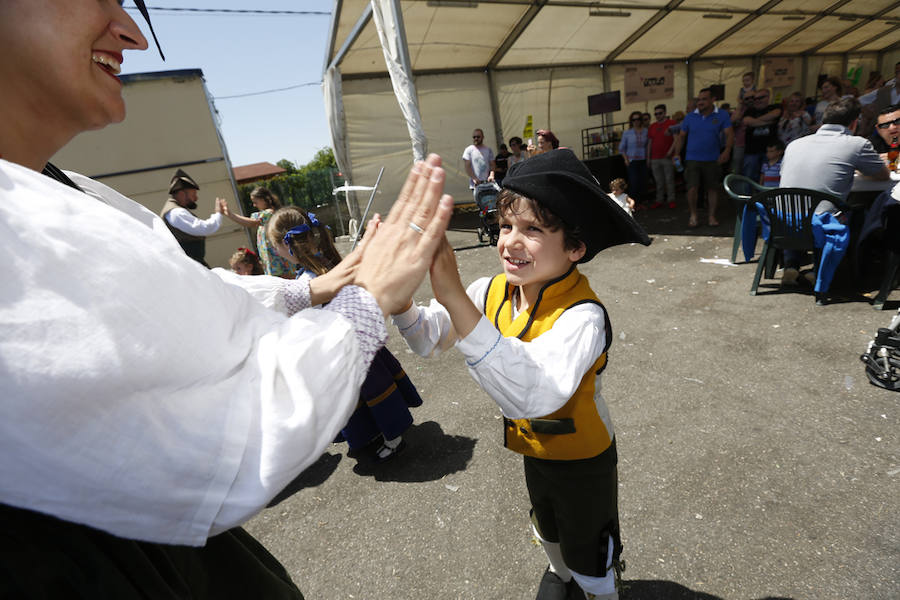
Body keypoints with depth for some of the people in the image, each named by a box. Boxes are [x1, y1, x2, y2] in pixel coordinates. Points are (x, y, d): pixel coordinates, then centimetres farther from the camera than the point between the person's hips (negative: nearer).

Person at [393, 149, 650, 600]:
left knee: (589, 561, 22)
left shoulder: (581, 315, -37)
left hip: (583, 461, -6)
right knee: (547, 529, 35)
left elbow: (533, 396, -53)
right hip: (532, 448, 6)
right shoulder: (495, 291, -17)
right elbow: (427, 340, -12)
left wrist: (455, 297, -59)